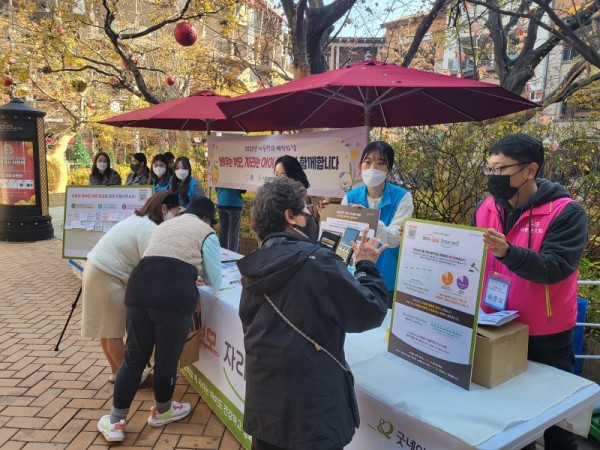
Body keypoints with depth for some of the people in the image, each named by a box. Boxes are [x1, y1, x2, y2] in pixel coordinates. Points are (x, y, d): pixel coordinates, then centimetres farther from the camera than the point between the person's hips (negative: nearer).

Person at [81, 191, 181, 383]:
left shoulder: (139, 220, 11)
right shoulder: (149, 229, -21)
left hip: (98, 270, 10)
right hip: (106, 277, -10)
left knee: (107, 327, 18)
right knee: (115, 330, 3)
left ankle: (116, 372, 32)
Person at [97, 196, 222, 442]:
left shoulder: (163, 225, 31)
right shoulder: (205, 233, 13)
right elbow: (215, 281, 15)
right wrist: (199, 275, 38)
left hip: (139, 287, 5)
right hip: (175, 295, -5)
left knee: (134, 357, 18)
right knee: (167, 358, 14)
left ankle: (115, 422, 26)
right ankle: (161, 411, 36)